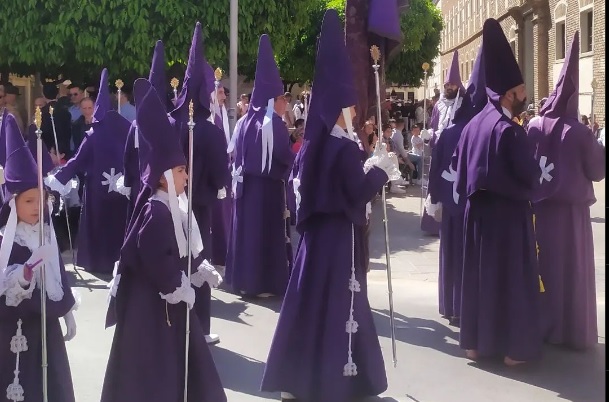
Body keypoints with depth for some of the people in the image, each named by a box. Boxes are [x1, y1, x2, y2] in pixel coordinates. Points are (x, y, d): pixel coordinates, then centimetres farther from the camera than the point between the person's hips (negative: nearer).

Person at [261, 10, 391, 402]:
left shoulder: (312, 144, 7)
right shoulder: (345, 148, -17)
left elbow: (299, 184, 15)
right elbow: (358, 192, -19)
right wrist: (379, 168, -6)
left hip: (316, 229, 8)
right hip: (340, 233, -8)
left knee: (310, 295, 12)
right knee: (338, 300, 0)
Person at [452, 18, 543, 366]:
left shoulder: (473, 125, 6)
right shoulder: (508, 129, -17)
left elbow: (459, 167, 12)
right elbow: (531, 175, -17)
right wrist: (536, 171, 4)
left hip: (478, 211, 7)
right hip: (508, 213, -7)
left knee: (479, 273, 13)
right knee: (512, 277, 1)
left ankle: (476, 341, 19)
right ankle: (514, 347, 7)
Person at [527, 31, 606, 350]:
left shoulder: (533, 127, -6)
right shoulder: (580, 133, -14)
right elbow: (598, 171, -5)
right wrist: (598, 149, 11)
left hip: (538, 208, 3)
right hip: (571, 209, -3)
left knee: (542, 266, 14)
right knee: (572, 269, 6)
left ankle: (539, 326, 21)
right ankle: (574, 332, 11)